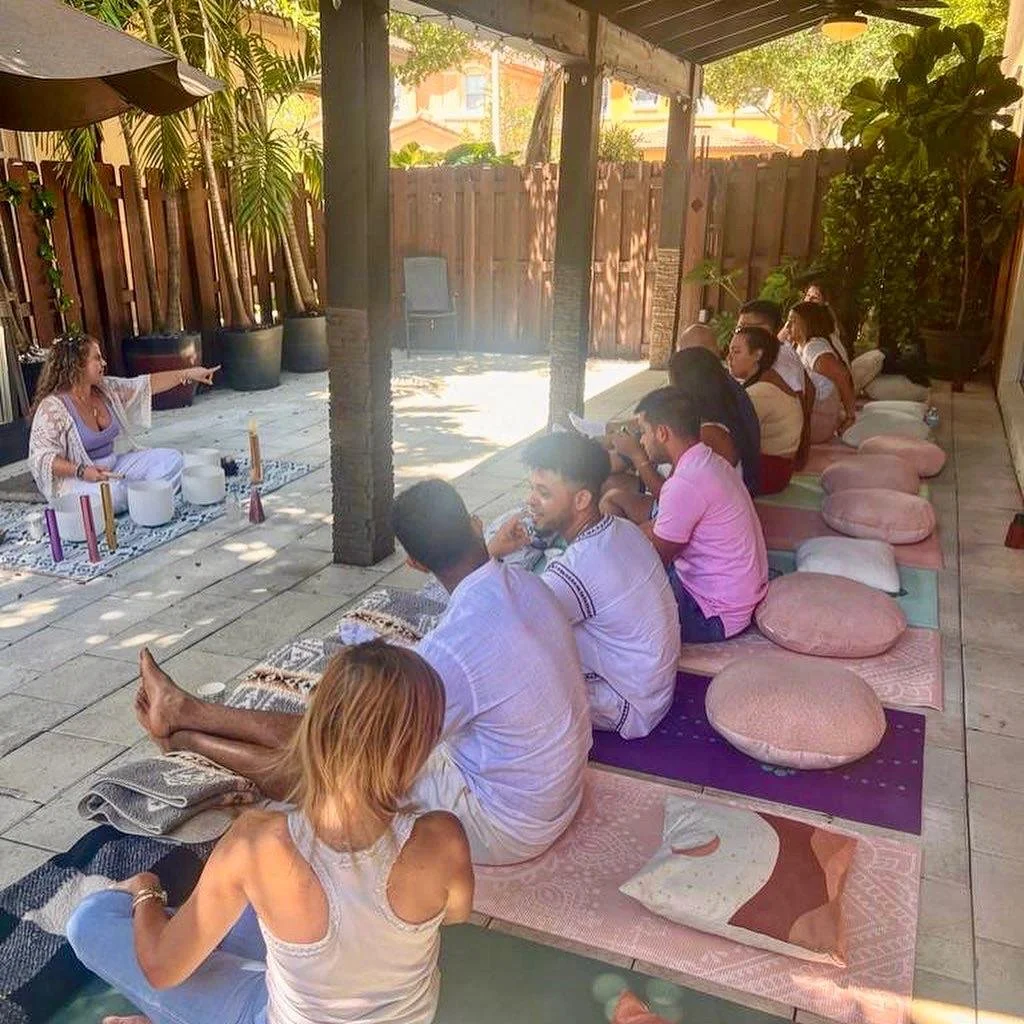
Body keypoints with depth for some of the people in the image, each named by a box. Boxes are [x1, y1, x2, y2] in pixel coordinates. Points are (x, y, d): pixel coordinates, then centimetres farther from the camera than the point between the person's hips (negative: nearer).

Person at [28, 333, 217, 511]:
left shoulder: (106, 389, 2)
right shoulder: (53, 407, -18)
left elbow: (148, 384, 8)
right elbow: (42, 457, -19)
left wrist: (187, 374, 3)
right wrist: (81, 471, -32)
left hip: (112, 467, 8)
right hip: (75, 478, -7)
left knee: (171, 459, -3)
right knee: (112, 492, -39)